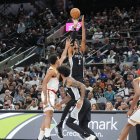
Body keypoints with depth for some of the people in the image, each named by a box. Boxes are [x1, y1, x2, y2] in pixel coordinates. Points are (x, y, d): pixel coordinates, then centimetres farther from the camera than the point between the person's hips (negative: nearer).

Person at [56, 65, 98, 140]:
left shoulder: (68, 80, -6)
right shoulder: (66, 82, 24)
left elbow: (82, 86, -19)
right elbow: (70, 97, 36)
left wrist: (81, 100, -26)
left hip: (82, 103, -9)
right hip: (86, 103, 9)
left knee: (69, 122, -1)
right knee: (83, 126, 12)